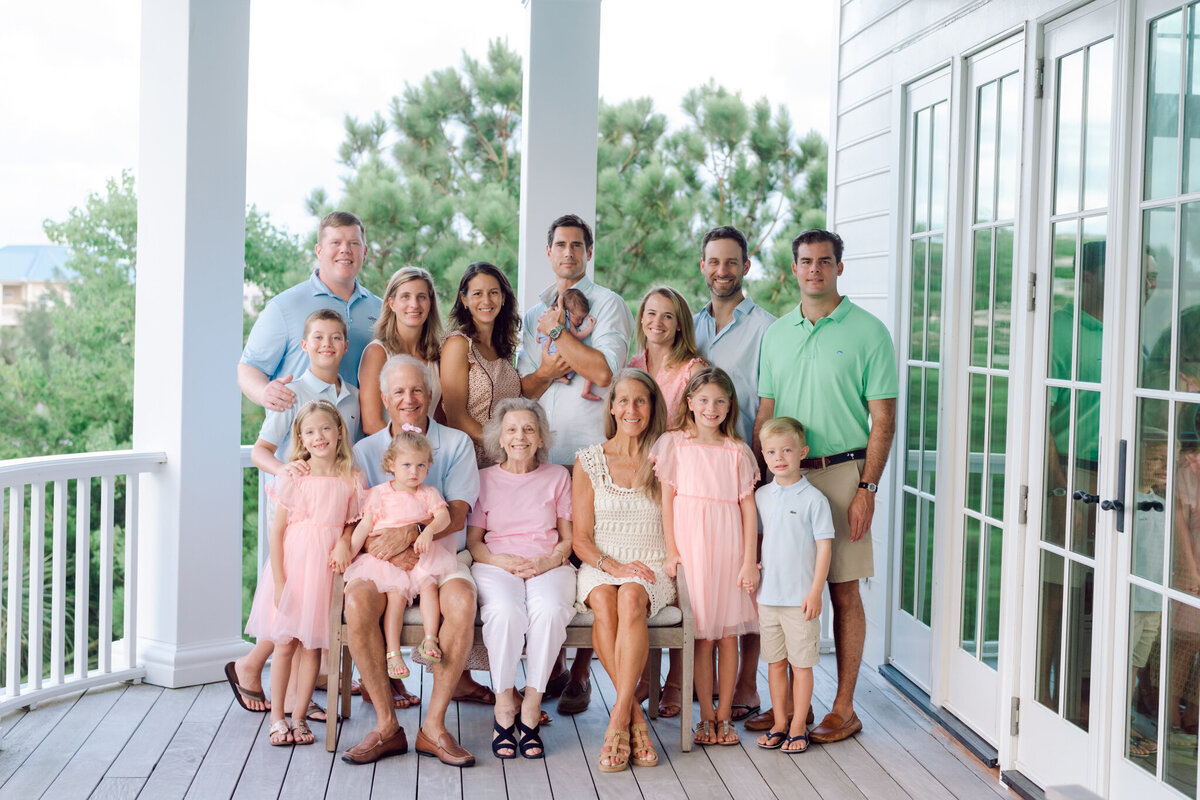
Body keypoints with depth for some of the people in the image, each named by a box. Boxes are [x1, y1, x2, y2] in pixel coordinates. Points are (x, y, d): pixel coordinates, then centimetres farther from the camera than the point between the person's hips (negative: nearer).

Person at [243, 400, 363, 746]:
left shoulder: (351, 480, 1)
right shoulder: (293, 478, -4)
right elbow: (277, 530, -5)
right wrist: (279, 581, -10)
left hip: (326, 569, 1)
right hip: (292, 565, -1)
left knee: (312, 646, 5)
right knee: (284, 645, 4)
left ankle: (299, 717, 16)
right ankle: (276, 717, 15)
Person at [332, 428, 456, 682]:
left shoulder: (429, 494, 12)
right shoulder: (378, 494, 11)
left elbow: (444, 516, -5)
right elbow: (364, 525, 6)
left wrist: (429, 531, -25)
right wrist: (349, 551, -7)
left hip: (420, 556, 2)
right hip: (386, 558, -2)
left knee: (429, 583, -26)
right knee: (396, 593, -24)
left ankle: (430, 639, -26)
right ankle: (393, 652, -26)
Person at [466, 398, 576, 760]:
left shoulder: (558, 476, 18)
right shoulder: (485, 479, 17)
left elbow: (568, 538, 13)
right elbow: (473, 540, 11)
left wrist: (547, 561, -9)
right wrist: (500, 559, -10)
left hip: (549, 565, 1)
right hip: (496, 564, 0)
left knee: (550, 611, -36)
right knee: (506, 612, -36)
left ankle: (531, 708, -25)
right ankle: (504, 703, -20)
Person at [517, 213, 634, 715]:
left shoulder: (608, 305, 3)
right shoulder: (534, 314, 20)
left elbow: (603, 371, -12)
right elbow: (523, 387, 14)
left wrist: (557, 334, -4)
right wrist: (549, 369, -6)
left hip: (592, 450, -5)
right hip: (542, 451, 5)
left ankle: (581, 674, 1)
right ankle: (550, 665, 15)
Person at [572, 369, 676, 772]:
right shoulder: (589, 461, 8)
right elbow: (581, 539, 5)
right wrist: (613, 565, -13)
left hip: (652, 569, 0)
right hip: (600, 565, 0)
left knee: (630, 598, -35)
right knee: (603, 601, -34)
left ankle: (619, 717, -33)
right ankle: (635, 717, -28)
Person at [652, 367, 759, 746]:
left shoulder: (737, 451, 6)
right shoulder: (674, 444, 4)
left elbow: (748, 507, 4)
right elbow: (667, 500, 3)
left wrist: (750, 560, -2)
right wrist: (671, 552, -3)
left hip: (729, 549, 1)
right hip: (692, 548, -1)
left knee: (728, 634, 4)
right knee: (702, 635, 1)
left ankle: (724, 716, 13)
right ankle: (706, 716, 11)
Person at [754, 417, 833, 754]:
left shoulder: (813, 499, -8)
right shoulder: (761, 496, 7)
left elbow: (824, 547, -7)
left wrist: (815, 592, -11)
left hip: (801, 598, -4)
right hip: (767, 596, 4)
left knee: (801, 663, 3)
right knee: (775, 662, 12)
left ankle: (798, 728, 12)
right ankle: (779, 723, 22)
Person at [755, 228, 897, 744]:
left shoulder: (868, 332, -2)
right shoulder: (775, 334, 12)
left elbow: (882, 421, -5)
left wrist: (867, 489, -12)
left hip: (840, 473, -4)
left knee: (843, 592, 1)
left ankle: (844, 708, 9)